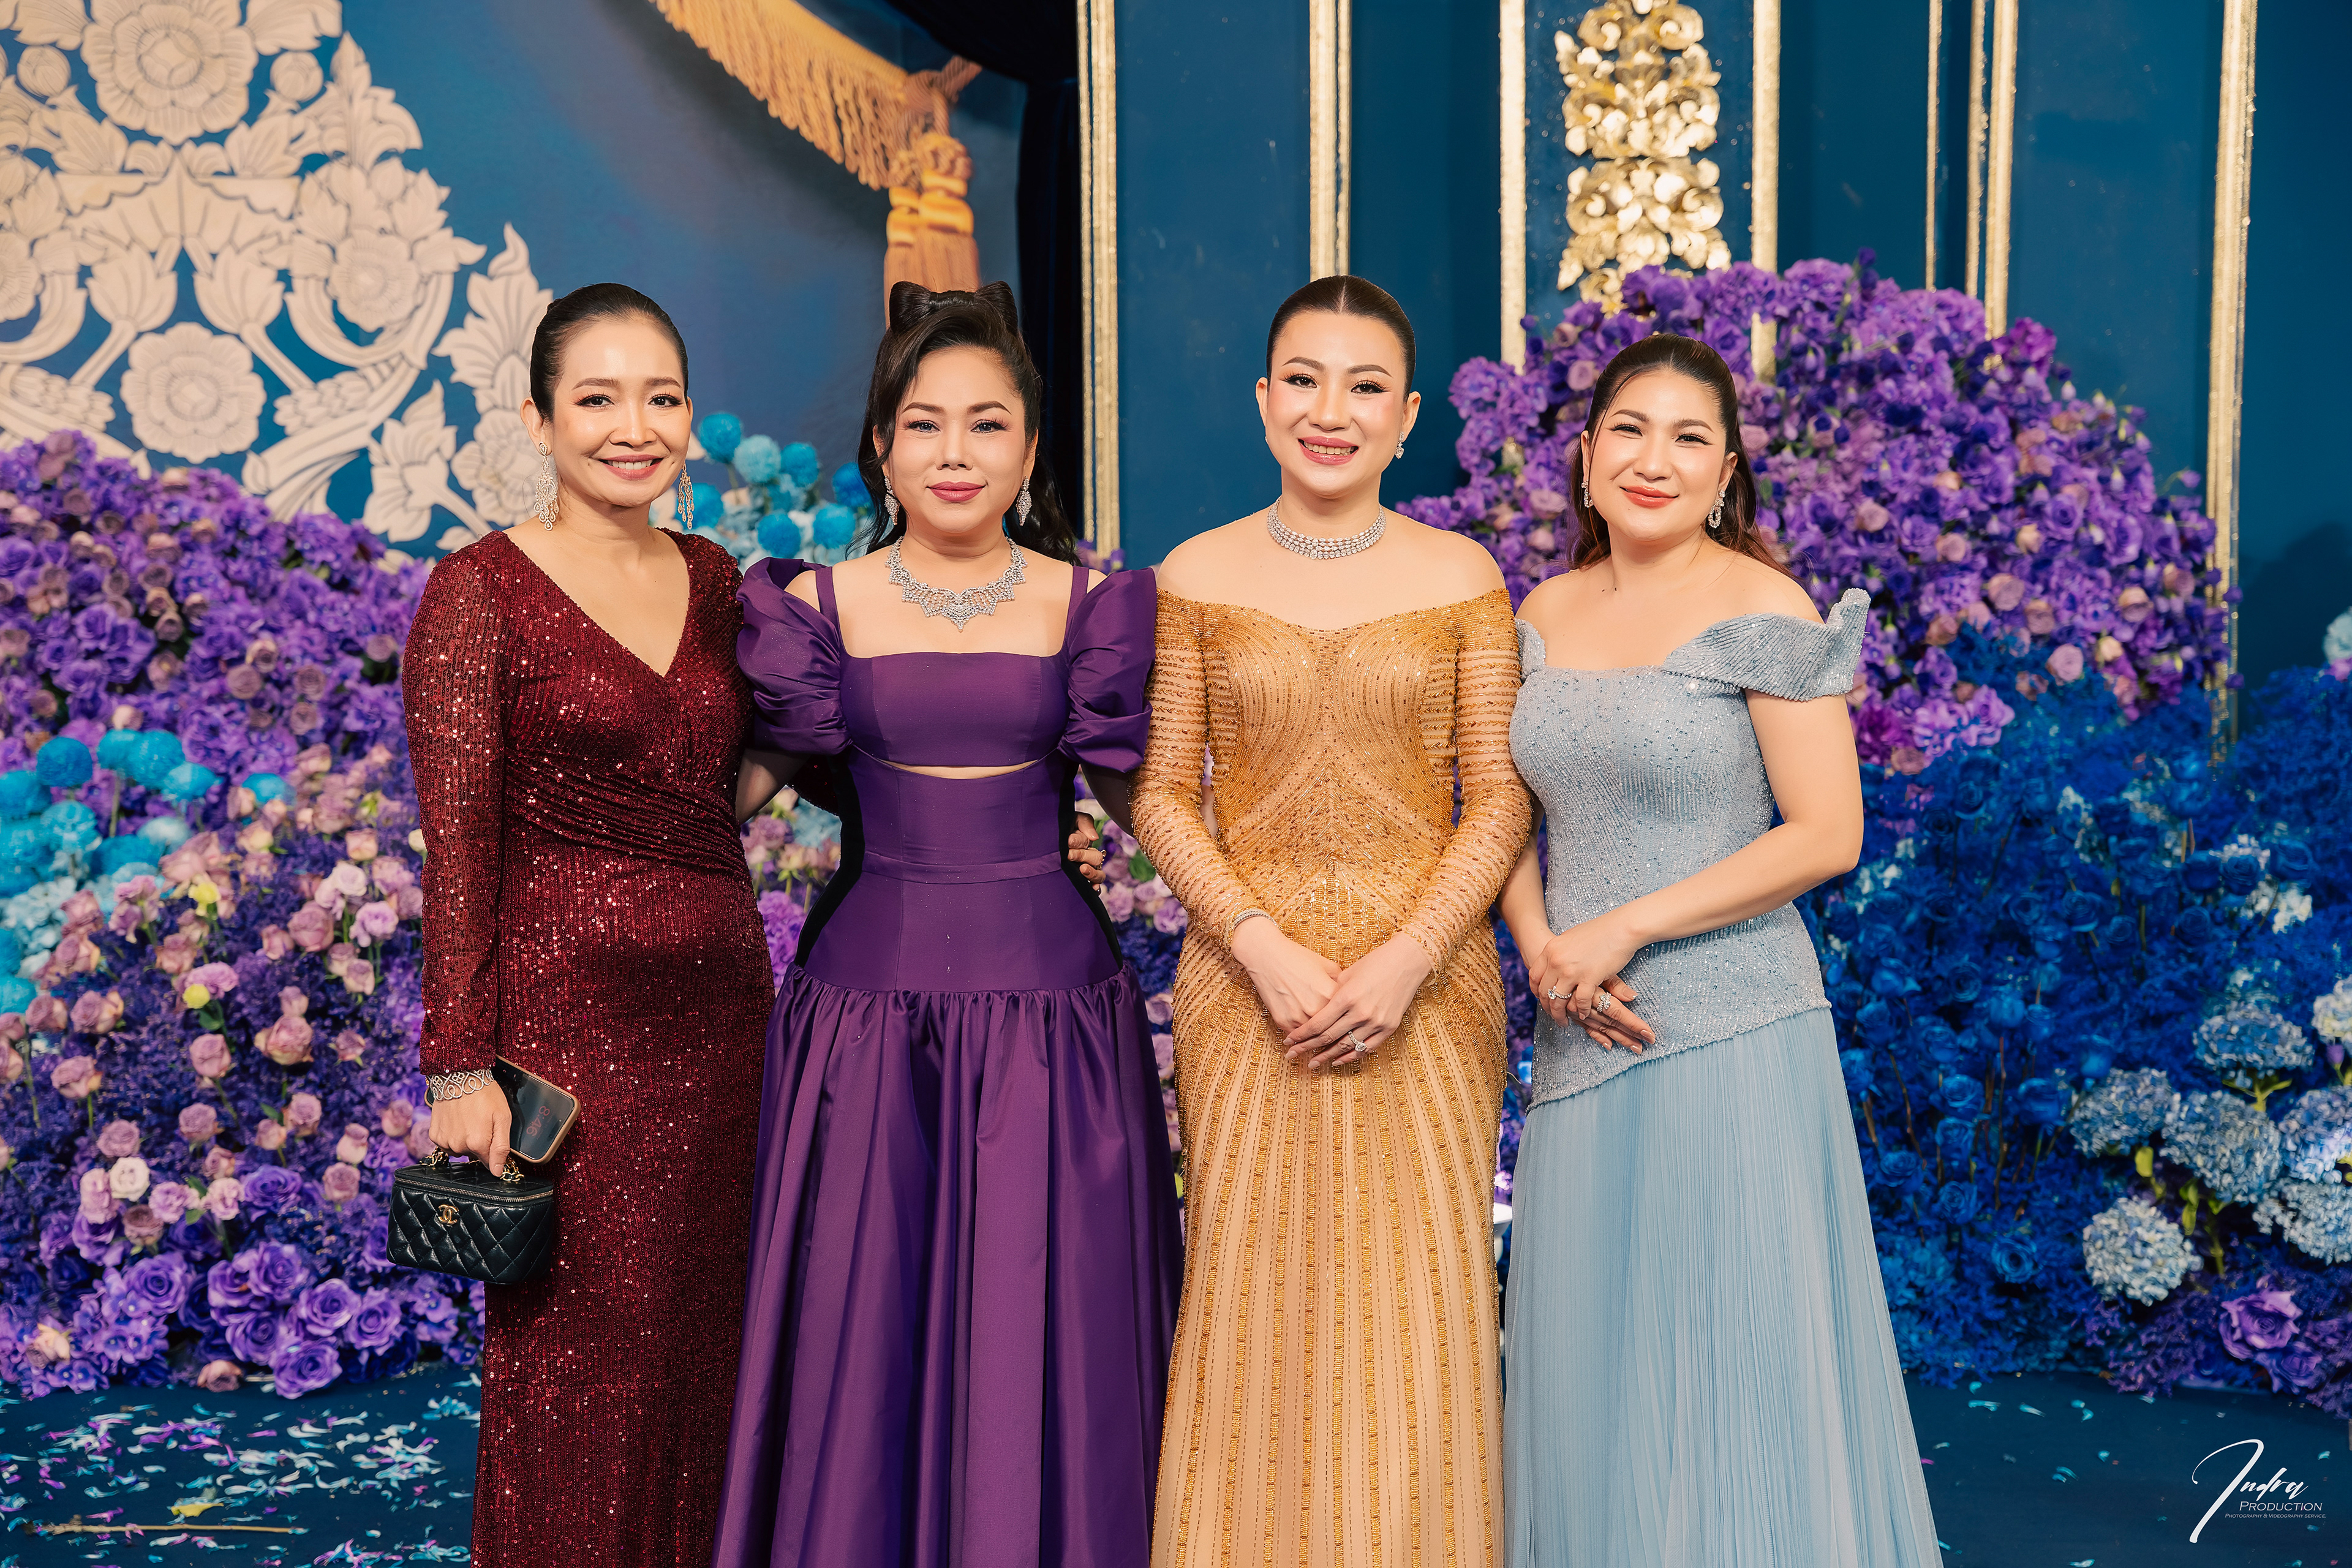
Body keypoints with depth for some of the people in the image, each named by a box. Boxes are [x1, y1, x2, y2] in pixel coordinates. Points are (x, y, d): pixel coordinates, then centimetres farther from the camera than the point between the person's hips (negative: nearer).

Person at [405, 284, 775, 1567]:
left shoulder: (713, 581, 10)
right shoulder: (480, 592, -6)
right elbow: (457, 847, -9)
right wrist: (461, 1068, -14)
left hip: (719, 1005, 5)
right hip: (566, 1013, -5)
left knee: (704, 1343, 12)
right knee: (580, 1362, 2)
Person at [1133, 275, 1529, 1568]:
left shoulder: (1462, 577, 2)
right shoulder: (1197, 578, 2)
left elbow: (1500, 798, 0)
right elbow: (1162, 795, 1)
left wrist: (1407, 959, -12)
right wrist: (1266, 949, -11)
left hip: (1424, 981, 0)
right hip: (1248, 976, 0)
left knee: (1413, 1307, 4)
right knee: (1254, 1300, 5)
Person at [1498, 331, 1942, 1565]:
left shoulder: (1761, 610, -8)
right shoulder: (1543, 614, 8)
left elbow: (1826, 833, -13)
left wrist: (1625, 927, -15)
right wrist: (1541, 950, -6)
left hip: (1729, 1032, -5)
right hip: (1584, 1041, 5)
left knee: (1731, 1357, 2)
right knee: (1585, 1354, 13)